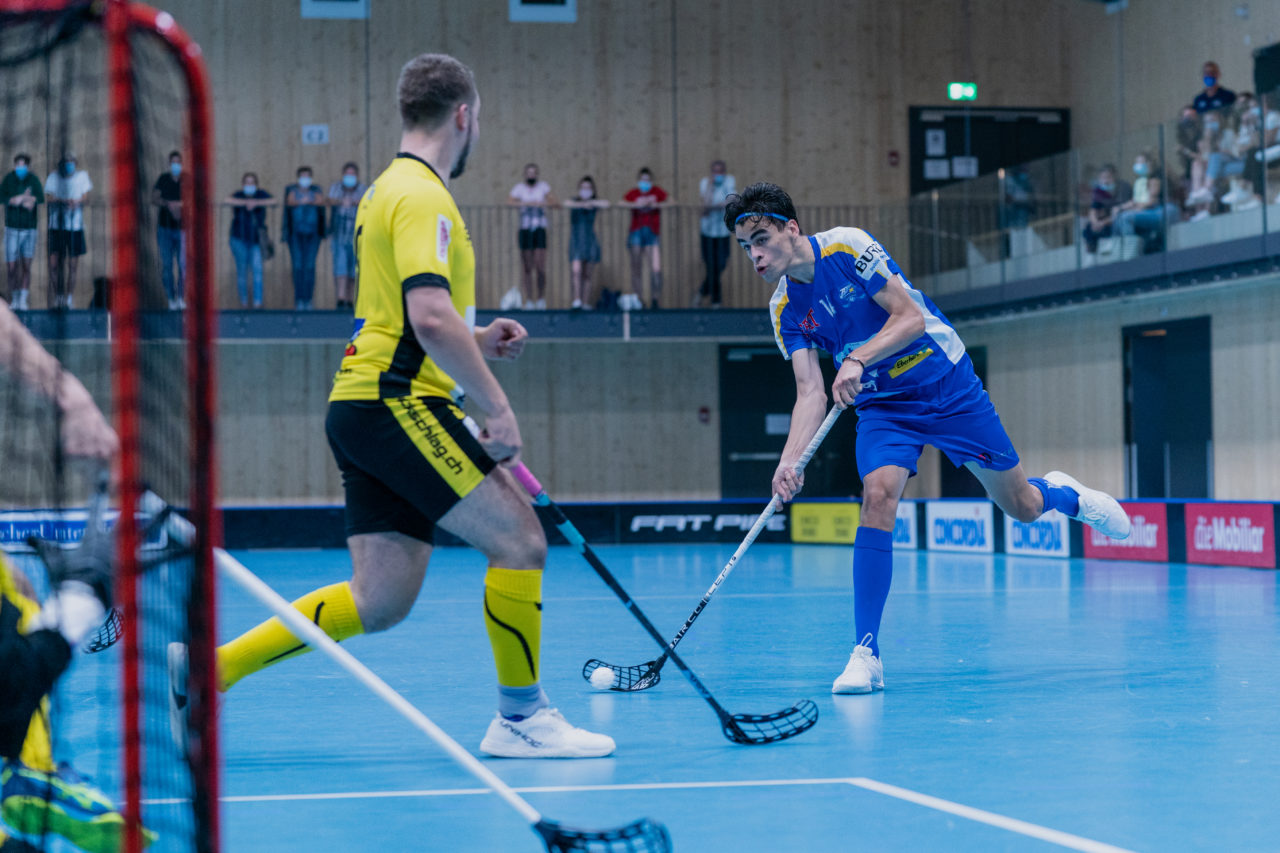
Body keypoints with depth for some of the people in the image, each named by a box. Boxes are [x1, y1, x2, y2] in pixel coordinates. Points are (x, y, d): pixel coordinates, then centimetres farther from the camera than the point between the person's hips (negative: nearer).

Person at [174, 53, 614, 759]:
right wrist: (496, 405, -19)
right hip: (396, 405, -10)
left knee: (379, 601, 7)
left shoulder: (388, 189, 22)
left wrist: (473, 342, 20)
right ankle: (521, 719, 0)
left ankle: (207, 666, 10)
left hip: (364, 404, 10)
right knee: (520, 540, -8)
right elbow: (431, 315, -24)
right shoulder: (422, 195, -10)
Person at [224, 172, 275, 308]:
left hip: (256, 239, 1)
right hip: (239, 238, -1)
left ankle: (258, 301, -13)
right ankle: (243, 301, 13)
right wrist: (246, 202, -32)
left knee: (257, 269, -11)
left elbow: (273, 202, -15)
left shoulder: (261, 194, 1)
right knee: (242, 270, 2)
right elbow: (226, 200, -25)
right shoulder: (238, 195, -5)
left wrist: (256, 203, -25)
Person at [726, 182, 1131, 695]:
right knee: (878, 497, -23)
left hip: (948, 387, -3)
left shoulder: (847, 246, -18)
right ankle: (866, 654, -21)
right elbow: (811, 393, -10)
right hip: (883, 406, 3)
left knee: (1021, 506, 6)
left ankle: (1063, 493, 46)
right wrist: (790, 460, -26)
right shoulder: (785, 310, -5)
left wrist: (858, 359, -36)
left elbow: (911, 318, -21)